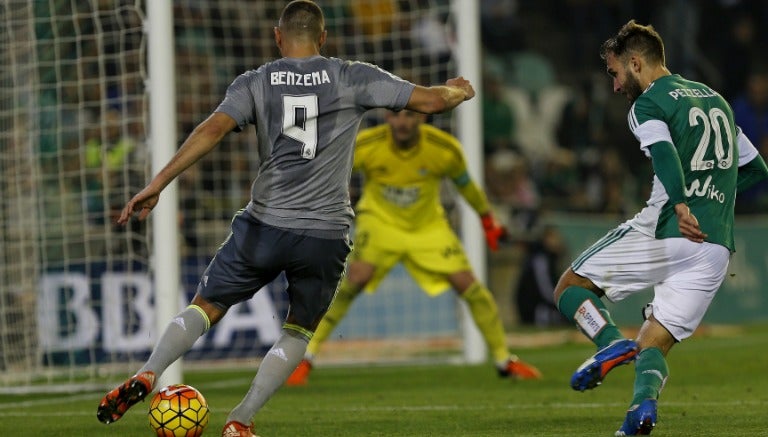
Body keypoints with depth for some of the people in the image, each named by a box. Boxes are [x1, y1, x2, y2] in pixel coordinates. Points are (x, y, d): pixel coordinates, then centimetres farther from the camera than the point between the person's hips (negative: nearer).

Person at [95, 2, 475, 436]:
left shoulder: (255, 83, 4)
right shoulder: (352, 78, 4)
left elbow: (213, 129, -11)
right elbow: (430, 100, 4)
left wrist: (157, 184, -15)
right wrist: (458, 90, 28)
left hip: (264, 228, 0)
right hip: (326, 236, 0)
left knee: (206, 307, 16)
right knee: (299, 332, 20)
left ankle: (147, 376, -6)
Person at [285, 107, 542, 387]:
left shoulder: (444, 149, -19)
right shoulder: (365, 146, -23)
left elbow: (464, 183, 2)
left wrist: (487, 219, 13)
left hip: (428, 225, 2)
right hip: (380, 221, -2)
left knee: (470, 286, -8)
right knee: (356, 278, -27)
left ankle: (505, 361, 12)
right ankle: (305, 358, -19)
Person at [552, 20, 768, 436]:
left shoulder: (647, 104, -1)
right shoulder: (715, 98, 23)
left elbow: (664, 152, -22)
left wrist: (680, 204, -35)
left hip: (666, 233, -6)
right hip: (716, 248, 6)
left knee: (570, 288, 11)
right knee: (654, 343, 6)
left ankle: (612, 342, -17)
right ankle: (644, 403, -25)